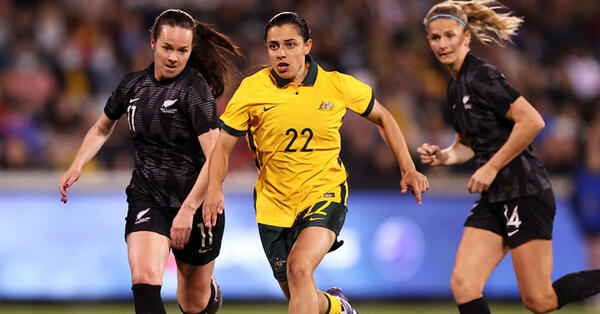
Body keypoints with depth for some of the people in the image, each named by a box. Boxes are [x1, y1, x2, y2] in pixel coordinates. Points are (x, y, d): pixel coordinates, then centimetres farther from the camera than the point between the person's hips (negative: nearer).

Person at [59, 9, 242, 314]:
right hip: (146, 198, 3)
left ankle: (210, 289, 50)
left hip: (196, 202, -3)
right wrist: (77, 166, 5)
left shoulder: (195, 89, -15)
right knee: (144, 280, -25)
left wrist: (188, 210, -29)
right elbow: (102, 129, 21)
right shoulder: (133, 84, 2)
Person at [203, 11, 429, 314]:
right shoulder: (252, 90, -9)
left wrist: (408, 170, 3)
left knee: (299, 268, -29)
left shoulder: (337, 85, -8)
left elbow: (382, 118, 8)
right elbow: (223, 146, -4)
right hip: (274, 204, 2)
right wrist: (214, 190, -22)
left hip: (325, 194, -2)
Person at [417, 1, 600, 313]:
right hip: (495, 199, 9)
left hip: (525, 192, -9)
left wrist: (492, 167, -16)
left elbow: (532, 121, -22)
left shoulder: (480, 76, -13)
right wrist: (443, 156, 5)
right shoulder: (455, 88, 15)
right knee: (463, 284, -6)